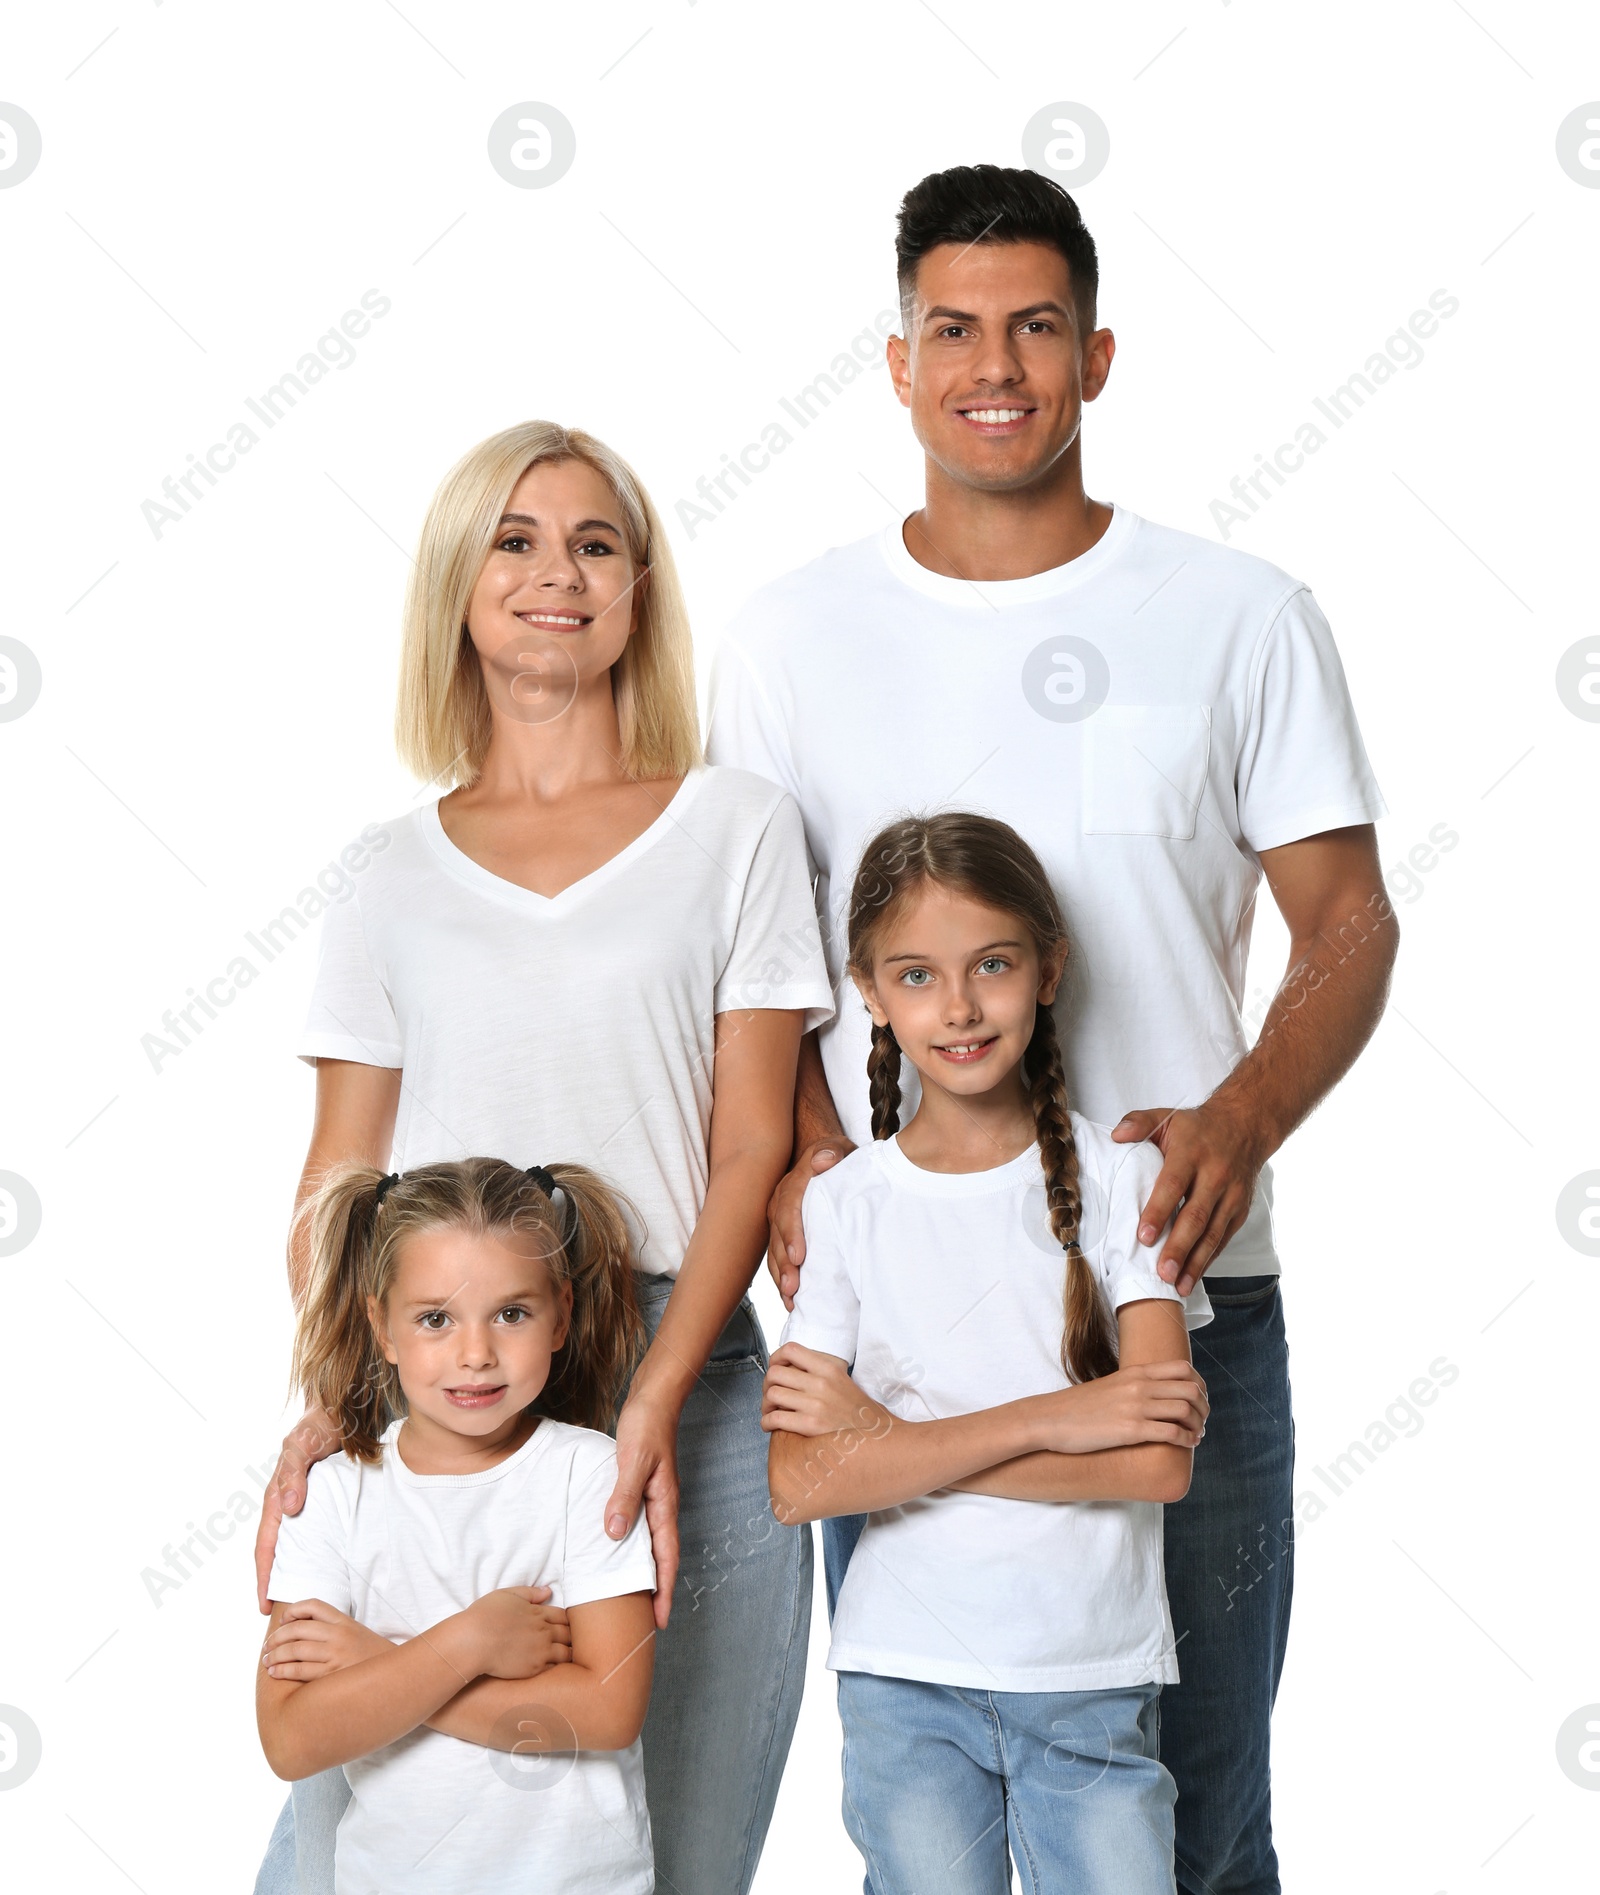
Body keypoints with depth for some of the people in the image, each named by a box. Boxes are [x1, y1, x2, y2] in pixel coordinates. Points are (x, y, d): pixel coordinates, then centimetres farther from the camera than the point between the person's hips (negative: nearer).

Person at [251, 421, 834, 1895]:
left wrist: (655, 1405, -11)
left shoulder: (734, 829, 6)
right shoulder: (396, 873, 11)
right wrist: (325, 1403, -7)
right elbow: (340, 1175, 9)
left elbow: (751, 1146, 1)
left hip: (685, 1395, -1)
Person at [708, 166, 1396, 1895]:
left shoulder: (1240, 617, 4)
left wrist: (1239, 1121, -15)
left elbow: (1348, 920, 3)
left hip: (1183, 1289, 0)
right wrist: (797, 1154, -9)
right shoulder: (789, 638, 6)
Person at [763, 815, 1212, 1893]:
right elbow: (800, 1483, -11)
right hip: (908, 1683, 0)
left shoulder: (1120, 1175, -2)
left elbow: (1160, 1462, -11)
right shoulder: (845, 1203, -1)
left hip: (1098, 1684, 0)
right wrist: (1046, 1420, -17)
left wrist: (892, 1438, -12)